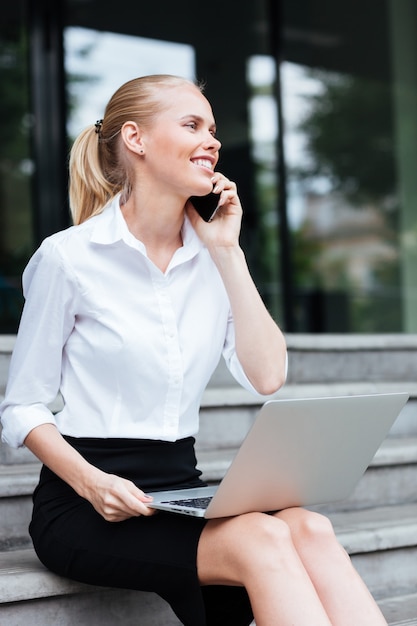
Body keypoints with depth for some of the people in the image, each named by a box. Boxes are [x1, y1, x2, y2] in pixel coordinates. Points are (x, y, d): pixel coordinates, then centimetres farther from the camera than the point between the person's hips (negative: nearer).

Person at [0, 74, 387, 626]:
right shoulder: (69, 257, -4)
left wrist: (227, 252, 0)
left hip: (181, 492, 5)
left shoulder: (210, 259, 11)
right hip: (84, 509, -5)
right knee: (262, 541, -32)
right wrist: (91, 483, -20)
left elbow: (267, 378, 1)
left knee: (310, 530, -27)